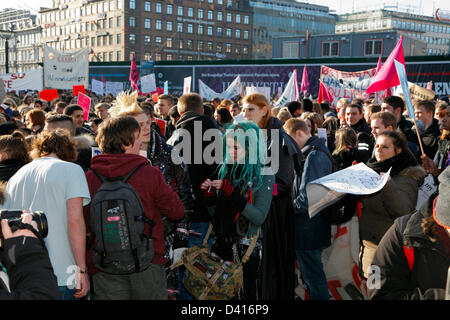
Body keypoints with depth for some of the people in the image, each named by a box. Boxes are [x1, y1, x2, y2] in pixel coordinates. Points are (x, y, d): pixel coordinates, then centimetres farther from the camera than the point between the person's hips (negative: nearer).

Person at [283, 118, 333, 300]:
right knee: (312, 273, 21)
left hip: (308, 228, -10)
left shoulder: (314, 157, -20)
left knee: (312, 275, 0)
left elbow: (306, 198, -26)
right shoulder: (319, 151, 12)